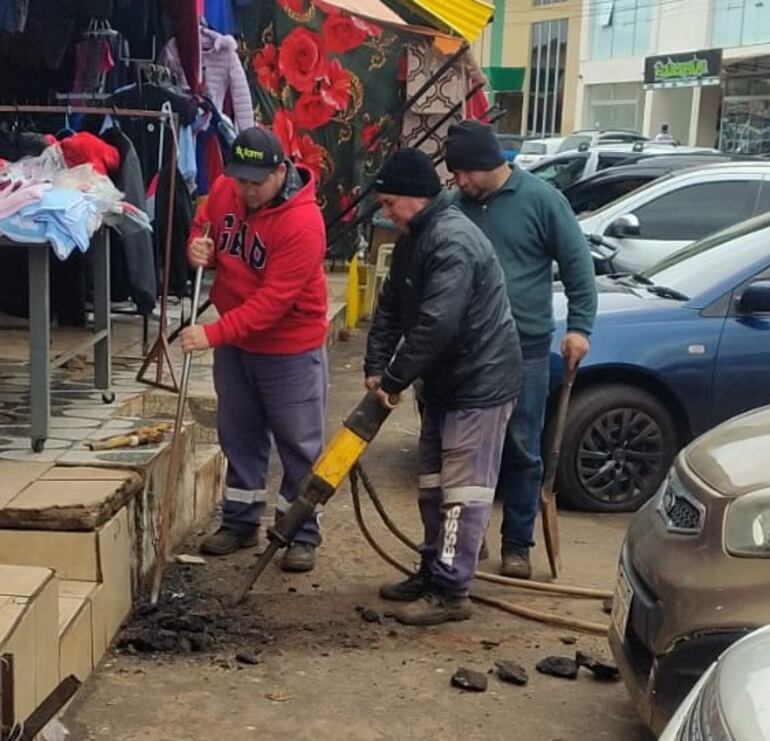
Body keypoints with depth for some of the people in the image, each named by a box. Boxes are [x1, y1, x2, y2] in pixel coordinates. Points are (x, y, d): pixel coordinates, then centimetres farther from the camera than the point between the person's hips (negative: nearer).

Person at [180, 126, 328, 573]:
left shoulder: (303, 222, -27)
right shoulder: (224, 190, -6)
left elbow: (273, 300, -29)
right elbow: (205, 230, 13)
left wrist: (213, 334, -33)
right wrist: (199, 249, -13)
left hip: (290, 350, -6)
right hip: (233, 344, 6)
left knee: (299, 445, 4)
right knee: (240, 436, 16)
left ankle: (303, 534, 16)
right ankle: (240, 523, 30)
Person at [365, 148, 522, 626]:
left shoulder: (454, 242, -23)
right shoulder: (414, 239, 10)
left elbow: (436, 326, -28)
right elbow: (391, 309, 12)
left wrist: (395, 380, -19)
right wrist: (376, 368, 0)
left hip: (481, 381, -11)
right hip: (446, 381, 11)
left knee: (464, 488, -6)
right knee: (433, 483, 17)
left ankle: (451, 591, 0)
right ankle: (433, 572, 28)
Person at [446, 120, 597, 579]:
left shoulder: (541, 199, -6)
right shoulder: (457, 205, 3)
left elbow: (577, 264, -3)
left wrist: (580, 326, -10)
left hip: (526, 348, -3)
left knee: (522, 451, 4)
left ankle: (518, 544, 15)